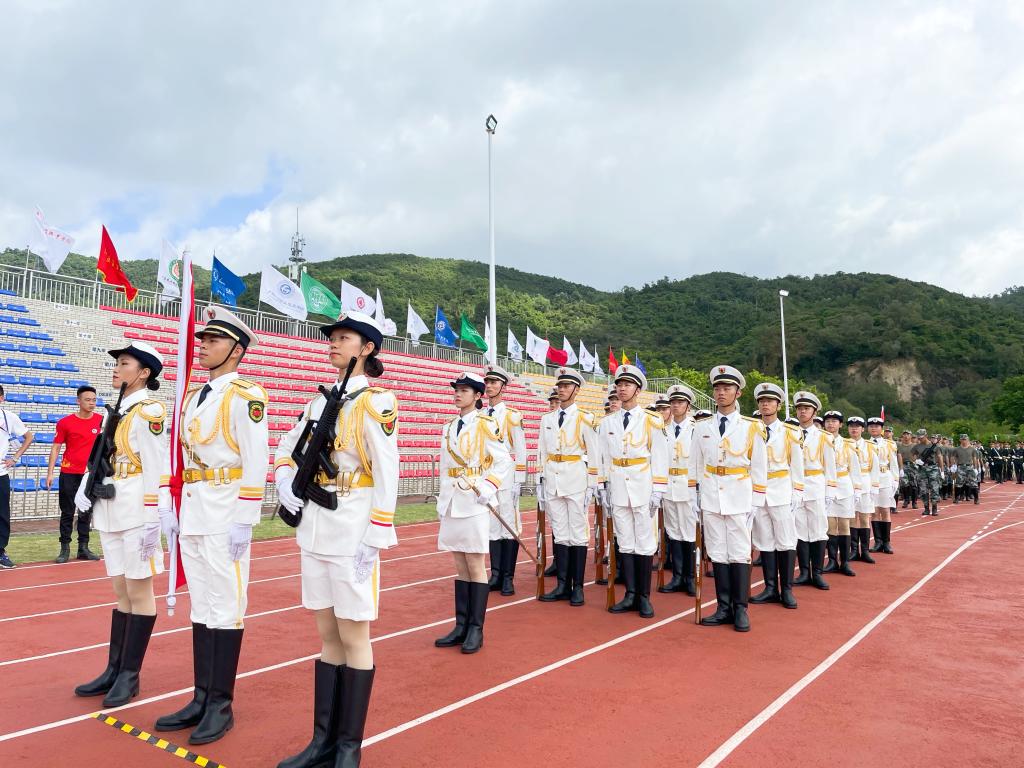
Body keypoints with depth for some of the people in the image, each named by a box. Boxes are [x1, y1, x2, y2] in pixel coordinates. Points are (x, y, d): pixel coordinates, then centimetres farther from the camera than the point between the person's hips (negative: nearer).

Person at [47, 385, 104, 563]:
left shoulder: (101, 420, 1)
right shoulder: (65, 422, -4)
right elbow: (55, 448, -1)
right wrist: (50, 473, -6)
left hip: (90, 474, 2)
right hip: (69, 473, -2)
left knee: (85, 513, 8)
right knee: (67, 513, 4)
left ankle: (83, 548, 15)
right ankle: (65, 549, 12)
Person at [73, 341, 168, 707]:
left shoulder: (148, 410, -11)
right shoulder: (115, 411, 15)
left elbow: (156, 469, -16)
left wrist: (152, 520, -19)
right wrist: (84, 488, 8)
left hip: (136, 510, -8)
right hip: (111, 512, 8)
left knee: (138, 592, 1)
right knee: (121, 592, 14)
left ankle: (130, 676, 11)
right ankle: (114, 670, 24)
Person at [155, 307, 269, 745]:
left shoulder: (245, 396, -9)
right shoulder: (192, 398, 15)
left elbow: (256, 464, -14)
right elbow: (179, 458, 16)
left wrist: (244, 520, -17)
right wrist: (168, 510, 13)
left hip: (225, 515, -8)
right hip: (192, 513, 8)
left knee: (225, 608, 1)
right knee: (201, 607, 13)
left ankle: (221, 705, 12)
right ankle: (201, 698, 24)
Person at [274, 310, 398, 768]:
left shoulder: (376, 401, -9)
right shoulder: (319, 402, 12)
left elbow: (387, 474, -14)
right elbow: (285, 449, 25)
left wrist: (375, 538, -17)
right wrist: (285, 486, 7)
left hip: (352, 532, -7)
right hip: (315, 531, 7)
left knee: (353, 637, 4)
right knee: (328, 636, 14)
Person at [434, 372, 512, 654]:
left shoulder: (485, 424, -6)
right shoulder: (448, 427, 13)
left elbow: (504, 460, -8)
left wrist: (487, 489, -15)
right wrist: (443, 500, 13)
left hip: (474, 502, -6)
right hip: (451, 501, 6)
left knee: (475, 565, 0)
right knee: (460, 566, 11)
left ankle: (476, 630, 9)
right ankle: (461, 626, 18)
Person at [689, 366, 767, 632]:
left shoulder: (752, 427, -1)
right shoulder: (702, 427, 6)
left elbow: (759, 469, 1)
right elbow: (695, 466, 10)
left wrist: (756, 503, -2)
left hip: (739, 498, -2)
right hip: (711, 498, 2)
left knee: (739, 553, 0)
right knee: (717, 553, 6)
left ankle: (740, 610, 9)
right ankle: (724, 608, 14)